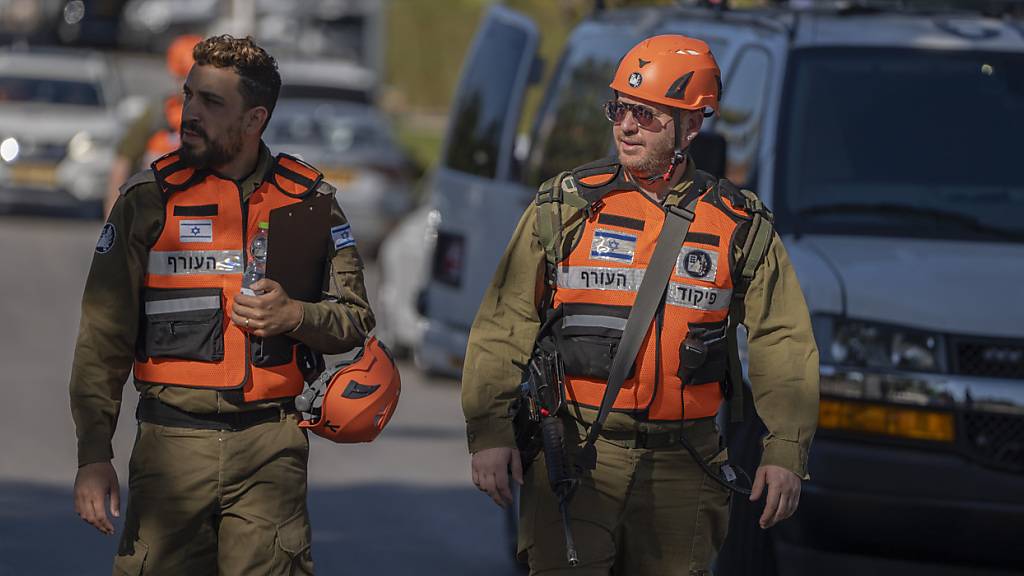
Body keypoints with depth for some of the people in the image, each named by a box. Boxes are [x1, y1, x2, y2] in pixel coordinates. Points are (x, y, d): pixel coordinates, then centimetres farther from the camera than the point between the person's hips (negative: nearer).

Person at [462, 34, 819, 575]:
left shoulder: (740, 225, 5)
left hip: (680, 468, 2)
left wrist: (785, 453, -4)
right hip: (574, 458, -1)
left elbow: (783, 346, 5)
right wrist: (489, 430, -5)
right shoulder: (565, 207, 3)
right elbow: (502, 327, 3)